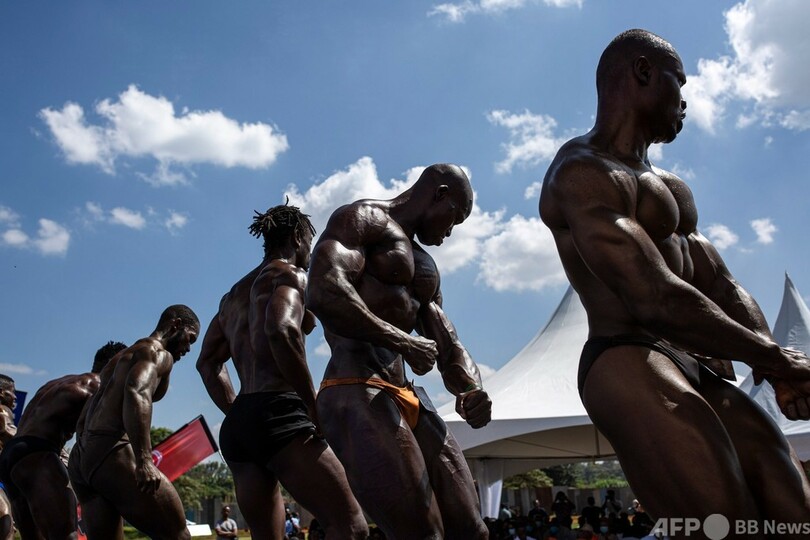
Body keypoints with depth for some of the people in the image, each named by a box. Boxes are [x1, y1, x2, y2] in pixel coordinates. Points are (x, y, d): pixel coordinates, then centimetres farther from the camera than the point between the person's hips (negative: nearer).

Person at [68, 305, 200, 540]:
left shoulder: (120, 358, 30)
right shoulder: (157, 353, 1)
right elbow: (136, 392, -20)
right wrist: (144, 459, -27)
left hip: (80, 458, 10)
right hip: (112, 453, -10)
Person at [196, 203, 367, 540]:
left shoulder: (234, 294, 26)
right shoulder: (290, 273, 1)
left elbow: (207, 364, 25)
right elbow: (282, 330, -20)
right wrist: (315, 407, -15)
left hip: (236, 426, 9)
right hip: (277, 414, -9)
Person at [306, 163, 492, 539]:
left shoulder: (425, 267, 28)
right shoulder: (362, 219, 0)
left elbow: (450, 351, 21)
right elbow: (323, 294, -20)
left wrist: (472, 390, -3)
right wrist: (405, 343, -14)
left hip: (408, 400, 9)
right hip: (356, 397, -9)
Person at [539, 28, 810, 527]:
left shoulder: (666, 186, 27)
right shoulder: (583, 173, -8)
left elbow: (723, 287, 19)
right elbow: (657, 300, -19)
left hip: (701, 375, 10)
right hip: (631, 368, -10)